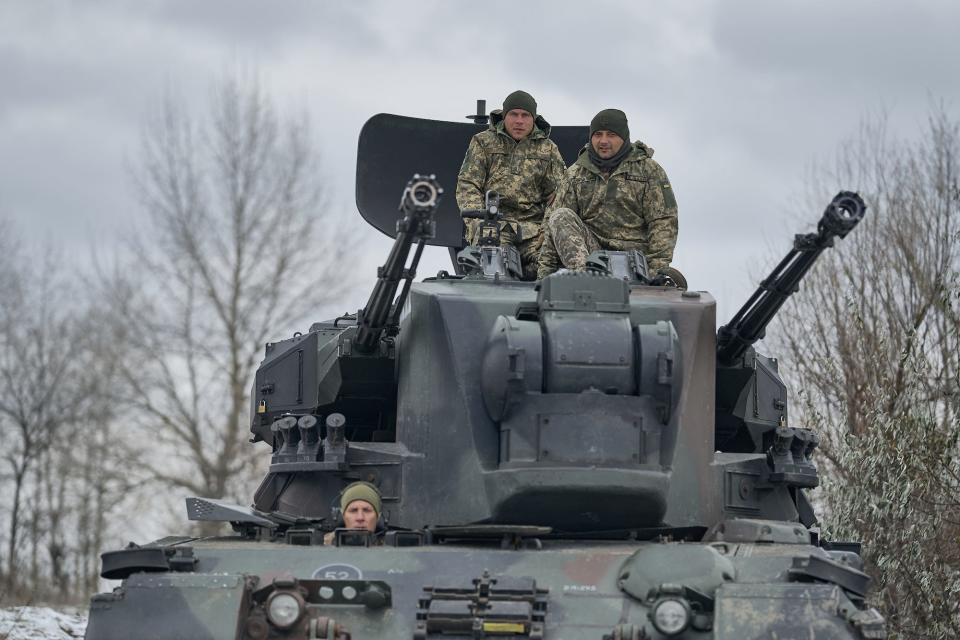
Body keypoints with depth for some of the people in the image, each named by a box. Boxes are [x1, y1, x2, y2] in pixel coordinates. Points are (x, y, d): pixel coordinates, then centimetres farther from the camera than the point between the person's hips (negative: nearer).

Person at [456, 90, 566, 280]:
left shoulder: (548, 149, 18)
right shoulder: (483, 143, 14)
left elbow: (557, 195, 14)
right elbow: (467, 186, 6)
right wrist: (478, 223, -11)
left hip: (533, 226, 2)